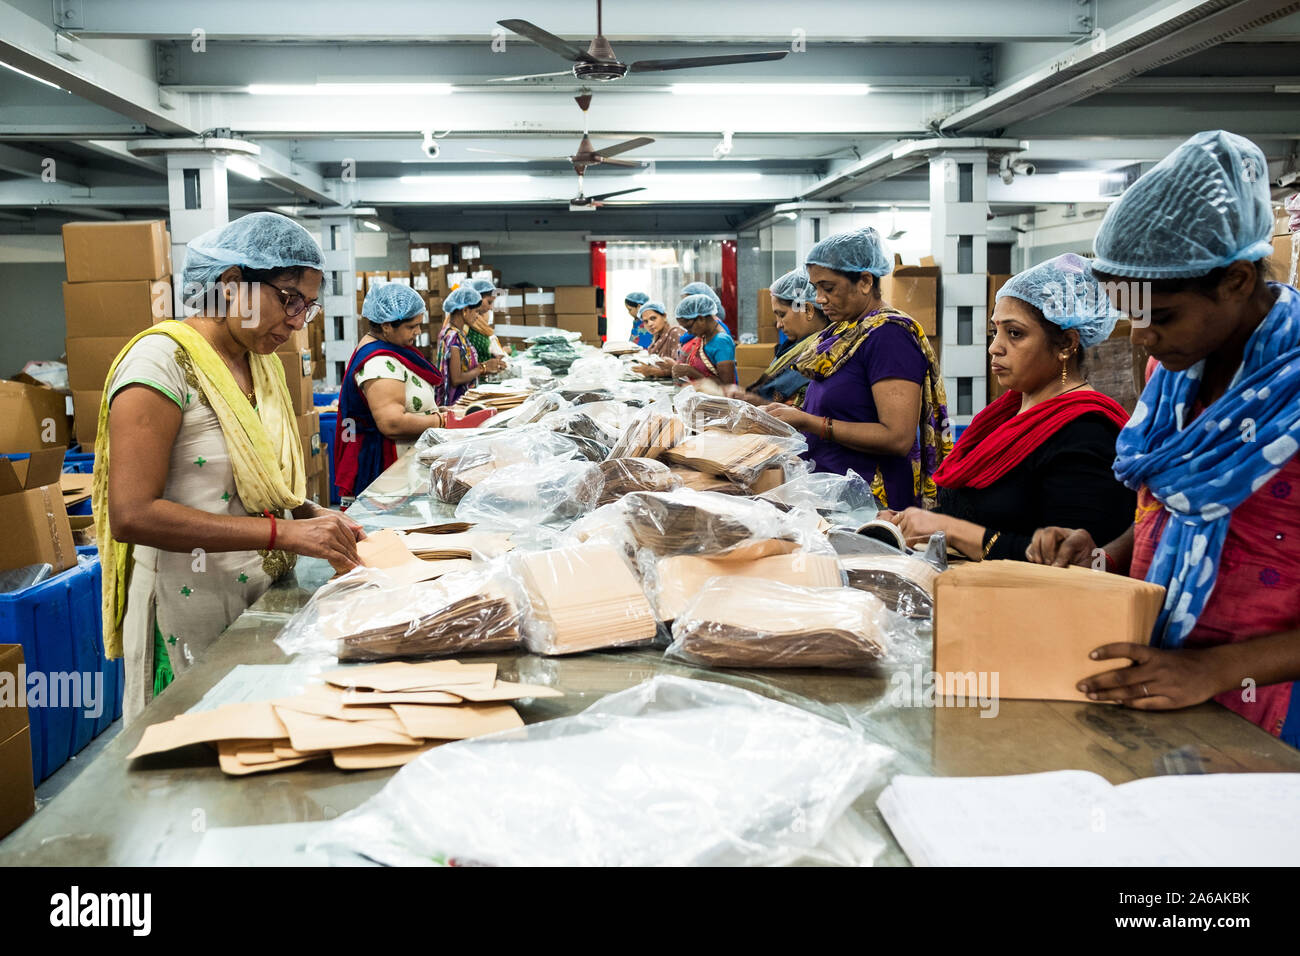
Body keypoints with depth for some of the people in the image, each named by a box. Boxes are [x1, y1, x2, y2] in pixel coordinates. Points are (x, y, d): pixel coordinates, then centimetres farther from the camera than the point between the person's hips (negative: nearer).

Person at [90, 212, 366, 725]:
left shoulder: (263, 361, 9)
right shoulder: (163, 360, -16)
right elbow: (132, 514, -24)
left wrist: (314, 515, -2)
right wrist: (284, 532, -26)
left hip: (267, 604, 8)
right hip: (194, 619, -7)